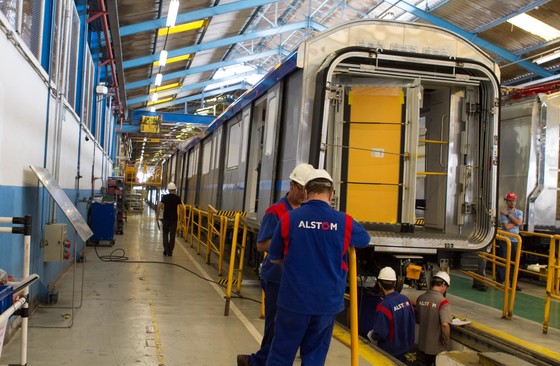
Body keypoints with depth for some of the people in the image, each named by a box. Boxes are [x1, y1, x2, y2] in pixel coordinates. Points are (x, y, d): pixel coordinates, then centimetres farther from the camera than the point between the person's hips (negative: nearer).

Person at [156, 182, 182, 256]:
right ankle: (170, 251, 9)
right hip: (174, 219, 0)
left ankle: (165, 249, 3)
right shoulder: (177, 198, -2)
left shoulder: (165, 197, -3)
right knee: (172, 235, 7)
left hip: (166, 219, 0)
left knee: (165, 234, 14)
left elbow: (159, 207, -9)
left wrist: (157, 215, 1)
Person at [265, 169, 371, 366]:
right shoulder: (345, 222, -5)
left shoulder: (288, 218, -7)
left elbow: (274, 258, 4)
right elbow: (365, 239, 18)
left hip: (293, 300, -1)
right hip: (327, 303, 1)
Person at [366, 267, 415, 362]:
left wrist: (371, 335, -4)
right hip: (406, 348, 6)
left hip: (389, 352, -5)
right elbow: (412, 322, 3)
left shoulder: (383, 307, -28)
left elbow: (380, 334, -25)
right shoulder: (406, 299, -8)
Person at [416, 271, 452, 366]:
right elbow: (445, 325, -32)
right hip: (437, 348, -5)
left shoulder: (420, 298, -3)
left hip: (422, 345, 5)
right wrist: (446, 342, -17)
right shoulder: (443, 302, -21)